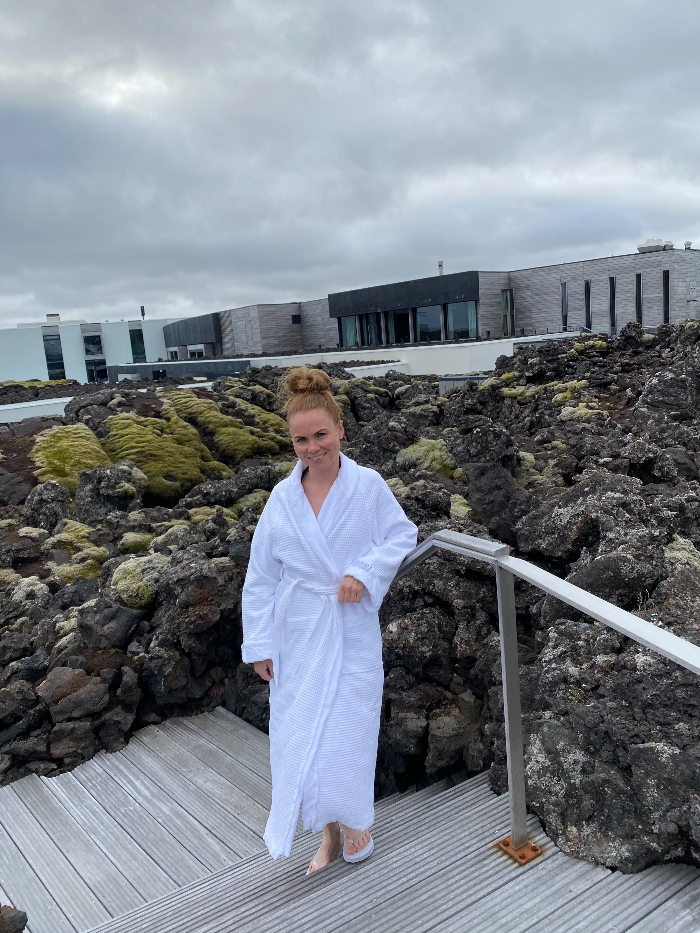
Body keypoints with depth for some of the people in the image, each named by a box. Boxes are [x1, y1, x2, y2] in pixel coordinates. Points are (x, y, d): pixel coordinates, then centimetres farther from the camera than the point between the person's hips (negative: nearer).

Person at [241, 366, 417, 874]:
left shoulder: (369, 485, -9)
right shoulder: (282, 498, -2)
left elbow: (402, 535, 0)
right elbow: (261, 577, 3)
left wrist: (365, 572, -17)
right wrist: (260, 645, 1)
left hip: (352, 633, -2)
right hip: (298, 637, 3)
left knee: (347, 732, 4)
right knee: (300, 734, 9)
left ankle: (354, 823, 33)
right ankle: (329, 833, 32)